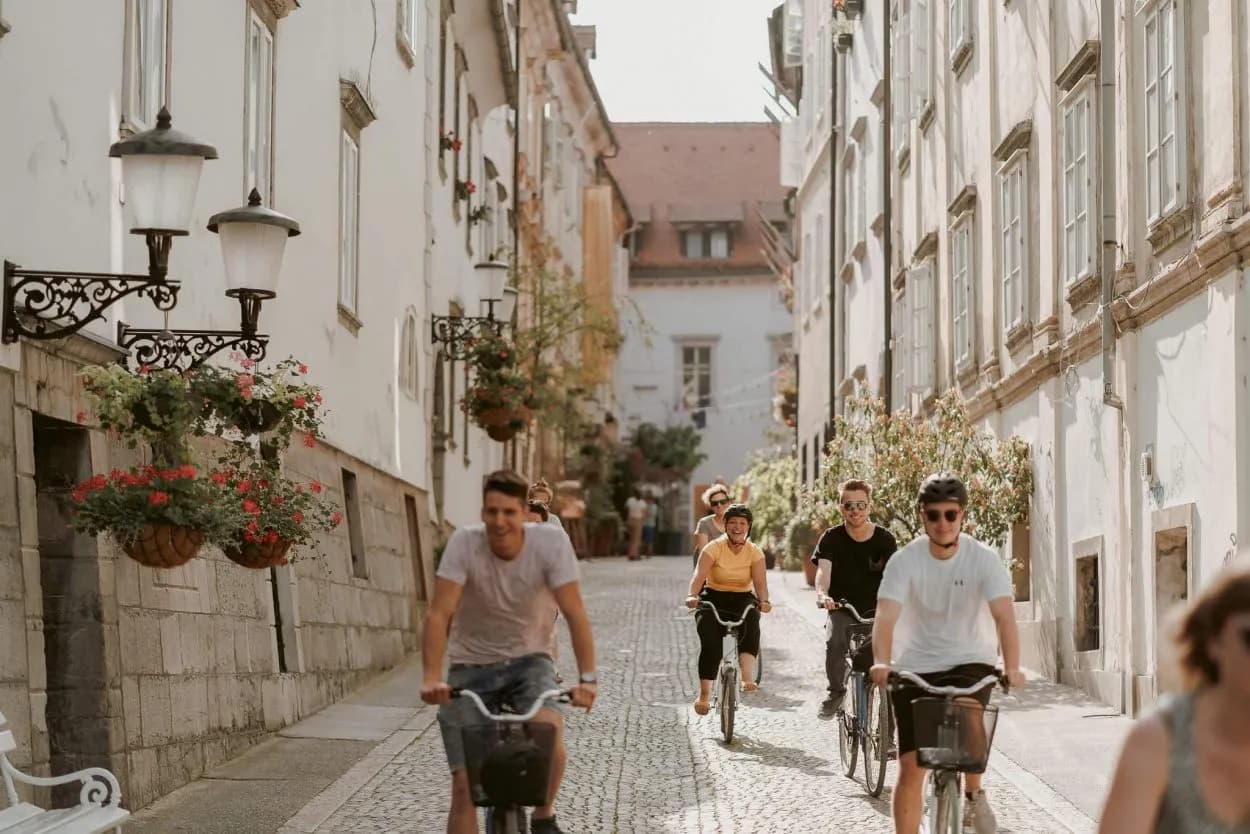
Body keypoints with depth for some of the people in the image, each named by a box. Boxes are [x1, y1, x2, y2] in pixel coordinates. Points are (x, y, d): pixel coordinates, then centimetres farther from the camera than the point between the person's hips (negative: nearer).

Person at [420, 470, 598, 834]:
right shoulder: (464, 543, -18)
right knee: (464, 786, -9)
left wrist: (586, 678, -31)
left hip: (529, 660, 0)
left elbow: (575, 614, -20)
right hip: (472, 667, 0)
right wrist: (432, 677, -35)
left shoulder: (551, 543, -17)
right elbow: (439, 615, -22)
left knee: (548, 728, -31)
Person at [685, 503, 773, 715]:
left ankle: (748, 678, -43)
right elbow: (699, 574, -22)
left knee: (751, 618, -35)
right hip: (714, 599, -1)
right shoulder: (714, 548, -8)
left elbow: (760, 581, -14)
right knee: (711, 644, -23)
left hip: (742, 600, 1)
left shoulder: (754, 552, -2)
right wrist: (692, 595, -43)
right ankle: (704, 695, -9)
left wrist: (763, 600, -37)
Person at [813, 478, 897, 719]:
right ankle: (836, 692, -8)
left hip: (876, 610, 1)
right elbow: (823, 568, -21)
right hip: (842, 609, -1)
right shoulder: (832, 538, -6)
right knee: (835, 642, -29)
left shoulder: (884, 539, -4)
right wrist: (822, 594, -43)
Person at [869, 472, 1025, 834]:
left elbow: (1004, 615, -23)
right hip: (916, 667, 1)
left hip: (970, 661, -1)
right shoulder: (905, 561, -12)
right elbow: (886, 616, -23)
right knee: (911, 767, -2)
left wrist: (1012, 667, -39)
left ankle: (974, 796, -1)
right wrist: (881, 663, -42)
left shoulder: (984, 559, -12)